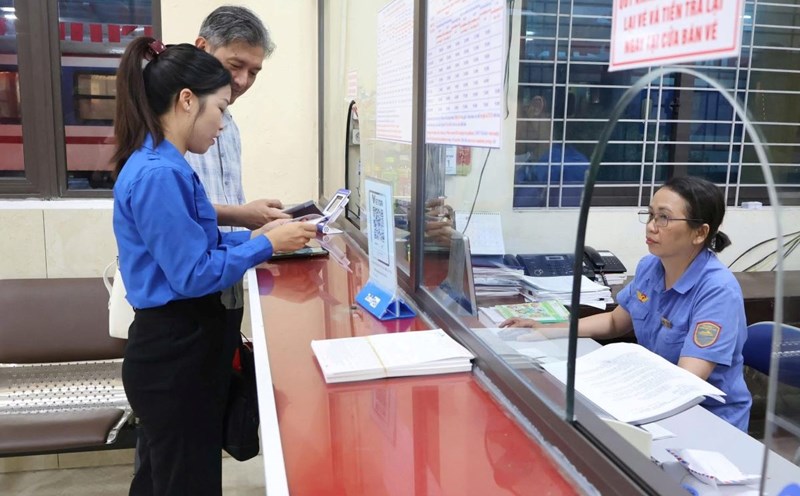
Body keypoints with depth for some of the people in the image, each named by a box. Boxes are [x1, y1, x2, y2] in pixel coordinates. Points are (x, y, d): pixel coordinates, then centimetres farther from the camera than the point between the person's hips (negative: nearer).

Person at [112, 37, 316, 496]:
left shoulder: (162, 165, 9)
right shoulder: (159, 174, -23)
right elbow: (194, 275, -24)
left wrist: (254, 235, 6)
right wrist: (267, 245, -14)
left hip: (180, 343, 10)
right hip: (174, 351, -10)